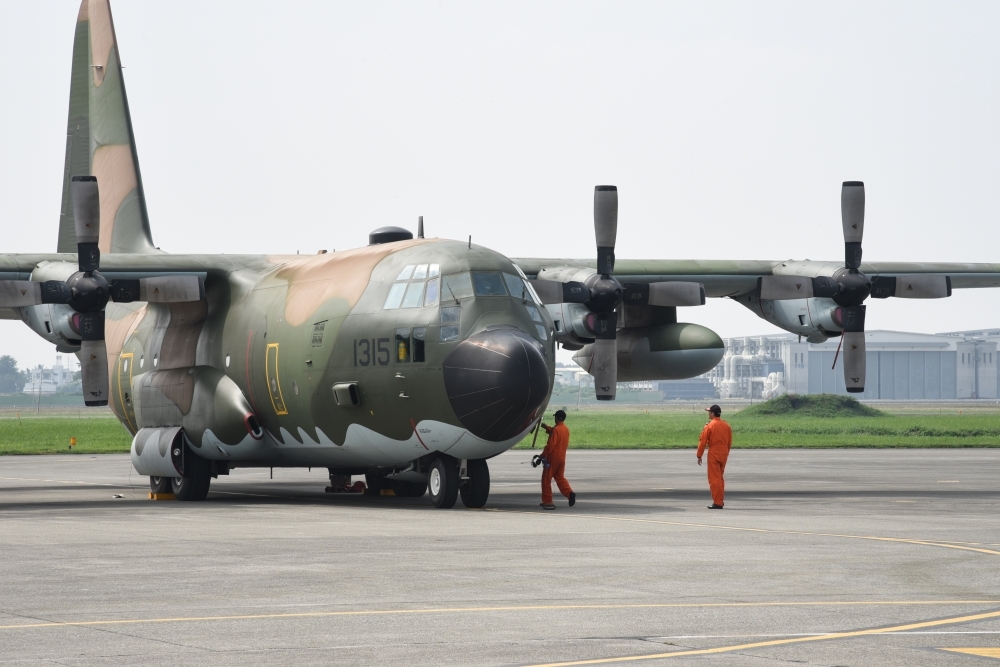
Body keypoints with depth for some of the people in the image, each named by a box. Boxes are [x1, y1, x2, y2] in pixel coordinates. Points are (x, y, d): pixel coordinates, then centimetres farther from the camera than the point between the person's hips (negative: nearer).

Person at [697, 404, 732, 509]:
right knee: (720, 478, 19)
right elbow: (730, 442, 11)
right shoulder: (726, 426, 6)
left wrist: (699, 456, -1)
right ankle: (721, 500, 22)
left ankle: (717, 503, -5)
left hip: (713, 454, -6)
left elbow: (703, 442, -9)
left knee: (714, 479, -2)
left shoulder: (709, 426, -11)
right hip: (724, 454, 6)